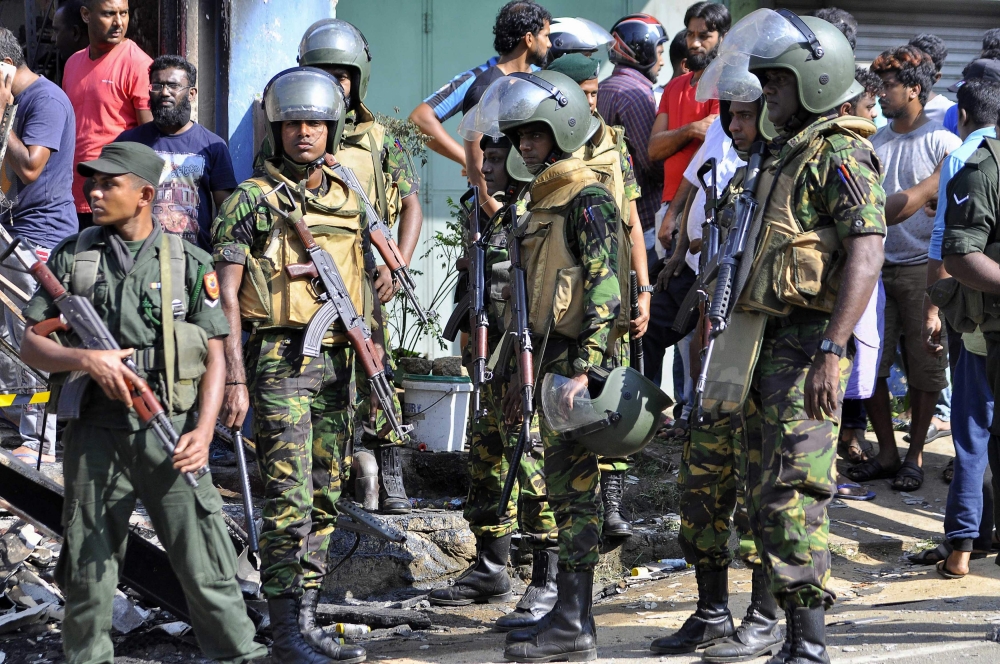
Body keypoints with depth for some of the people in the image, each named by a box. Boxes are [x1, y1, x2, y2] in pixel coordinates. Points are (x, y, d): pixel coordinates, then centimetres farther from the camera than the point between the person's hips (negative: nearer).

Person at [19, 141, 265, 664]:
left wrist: (203, 431, -10)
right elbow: (31, 346, 7)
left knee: (204, 559, -4)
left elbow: (214, 359, 4)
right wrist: (86, 360, -11)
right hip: (95, 434, 1)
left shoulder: (189, 263, 5)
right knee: (88, 567, 8)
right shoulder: (71, 258, 8)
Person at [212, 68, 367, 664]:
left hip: (338, 362, 6)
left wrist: (365, 360, 16)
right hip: (281, 360, -6)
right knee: (290, 500, -11)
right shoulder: (253, 200, -4)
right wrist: (234, 378, -14)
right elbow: (225, 295, -7)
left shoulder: (349, 201, 14)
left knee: (325, 500, 8)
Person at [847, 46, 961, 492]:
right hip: (877, 267, 5)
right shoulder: (874, 143, 10)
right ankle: (886, 452, 15)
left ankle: (915, 455, 16)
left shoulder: (943, 145, -5)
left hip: (923, 270, -5)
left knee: (925, 369, 3)